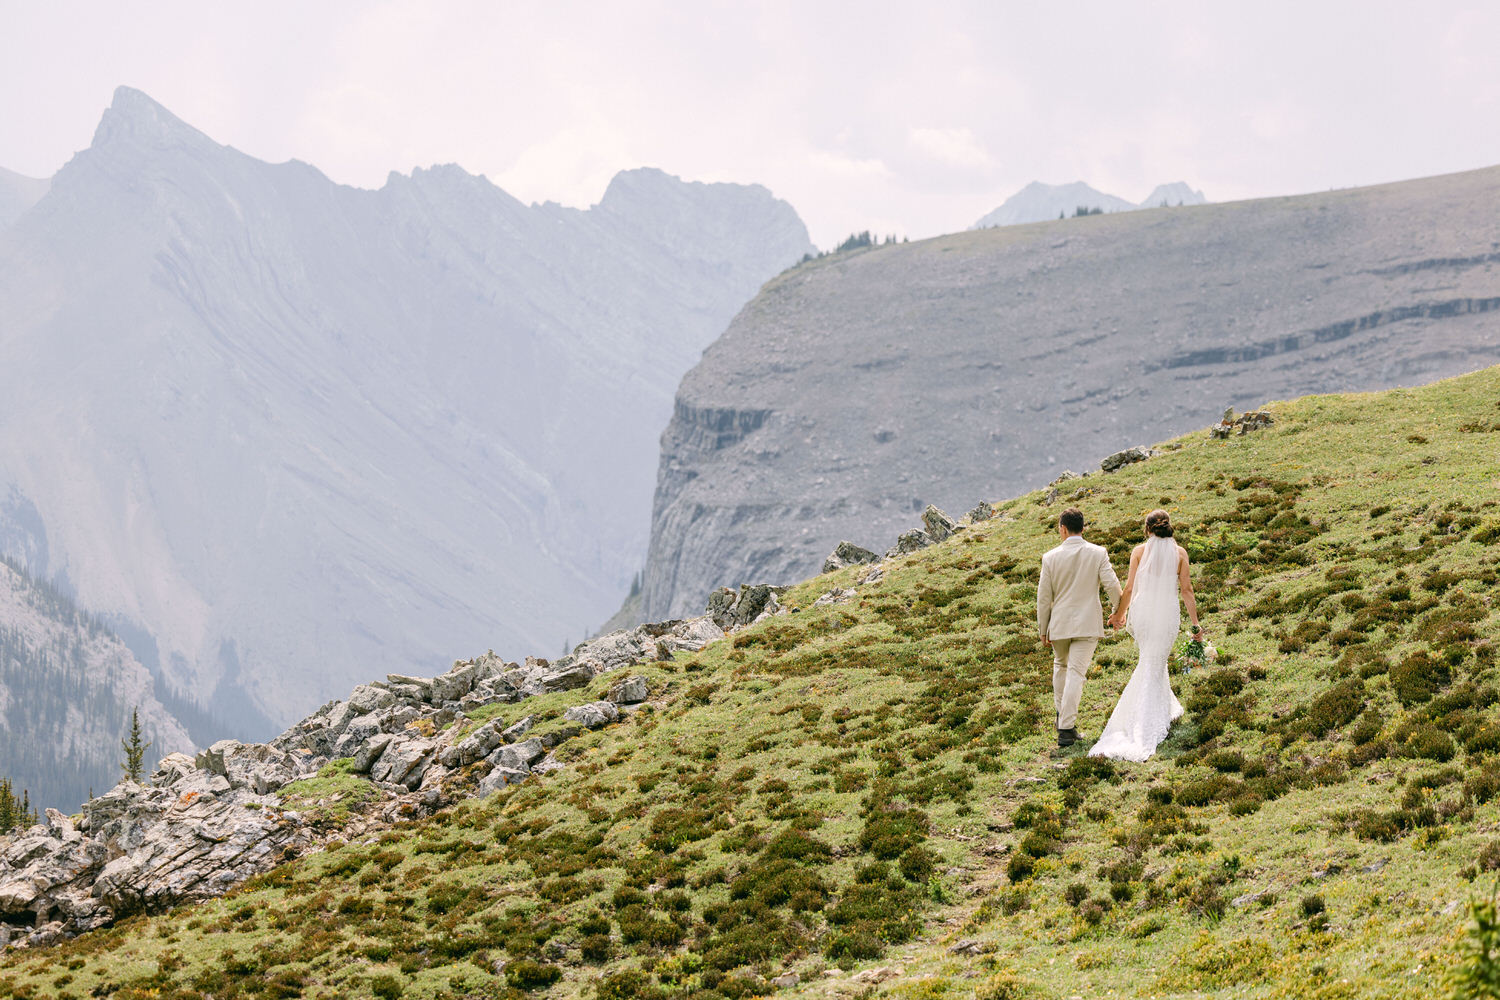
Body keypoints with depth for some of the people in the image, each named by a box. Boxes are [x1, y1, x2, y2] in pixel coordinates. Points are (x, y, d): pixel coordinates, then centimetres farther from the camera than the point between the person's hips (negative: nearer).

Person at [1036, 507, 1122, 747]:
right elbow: (1111, 585, -8)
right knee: (1076, 673, -3)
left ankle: (1062, 716, 30)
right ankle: (1066, 729, -8)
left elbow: (1043, 597, 0)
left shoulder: (1051, 558, -4)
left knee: (1061, 665, 26)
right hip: (1087, 624, -1)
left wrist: (1043, 630, 9)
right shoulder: (1098, 553, -7)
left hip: (1059, 624, 1)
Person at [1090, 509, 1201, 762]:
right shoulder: (1179, 552, -2)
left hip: (1142, 612, 1)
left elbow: (1129, 587, -1)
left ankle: (1166, 711, 32)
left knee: (1151, 662, 21)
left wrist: (1120, 613, 15)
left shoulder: (1140, 551, -2)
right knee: (1153, 668, 4)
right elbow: (1186, 590, -2)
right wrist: (1195, 623, 4)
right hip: (1168, 614, -1)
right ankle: (1146, 729, -1)